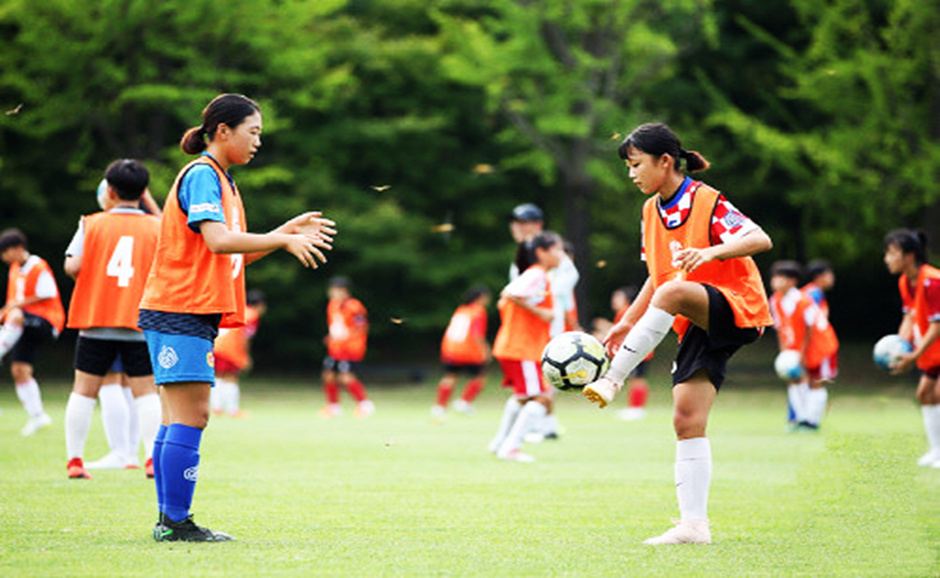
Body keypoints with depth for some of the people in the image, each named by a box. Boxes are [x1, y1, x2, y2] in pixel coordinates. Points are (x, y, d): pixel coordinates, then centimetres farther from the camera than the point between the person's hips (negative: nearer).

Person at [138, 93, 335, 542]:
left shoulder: (220, 179, 20)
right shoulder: (202, 174, -11)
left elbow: (237, 255, 20)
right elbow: (218, 240, -24)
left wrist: (289, 231, 11)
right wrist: (283, 240, -18)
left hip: (192, 315, 10)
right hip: (179, 309, -10)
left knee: (179, 419, 8)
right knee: (191, 416, -11)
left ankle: (169, 521, 9)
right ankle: (175, 522, -10)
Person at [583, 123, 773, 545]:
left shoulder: (707, 201, -10)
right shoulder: (652, 210, 13)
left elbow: (760, 240, -20)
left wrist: (712, 251, -36)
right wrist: (628, 322, 15)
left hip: (737, 309, -8)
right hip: (698, 327, 8)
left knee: (672, 292, -37)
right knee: (686, 420, -3)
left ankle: (613, 379, -30)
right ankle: (694, 524, -4)